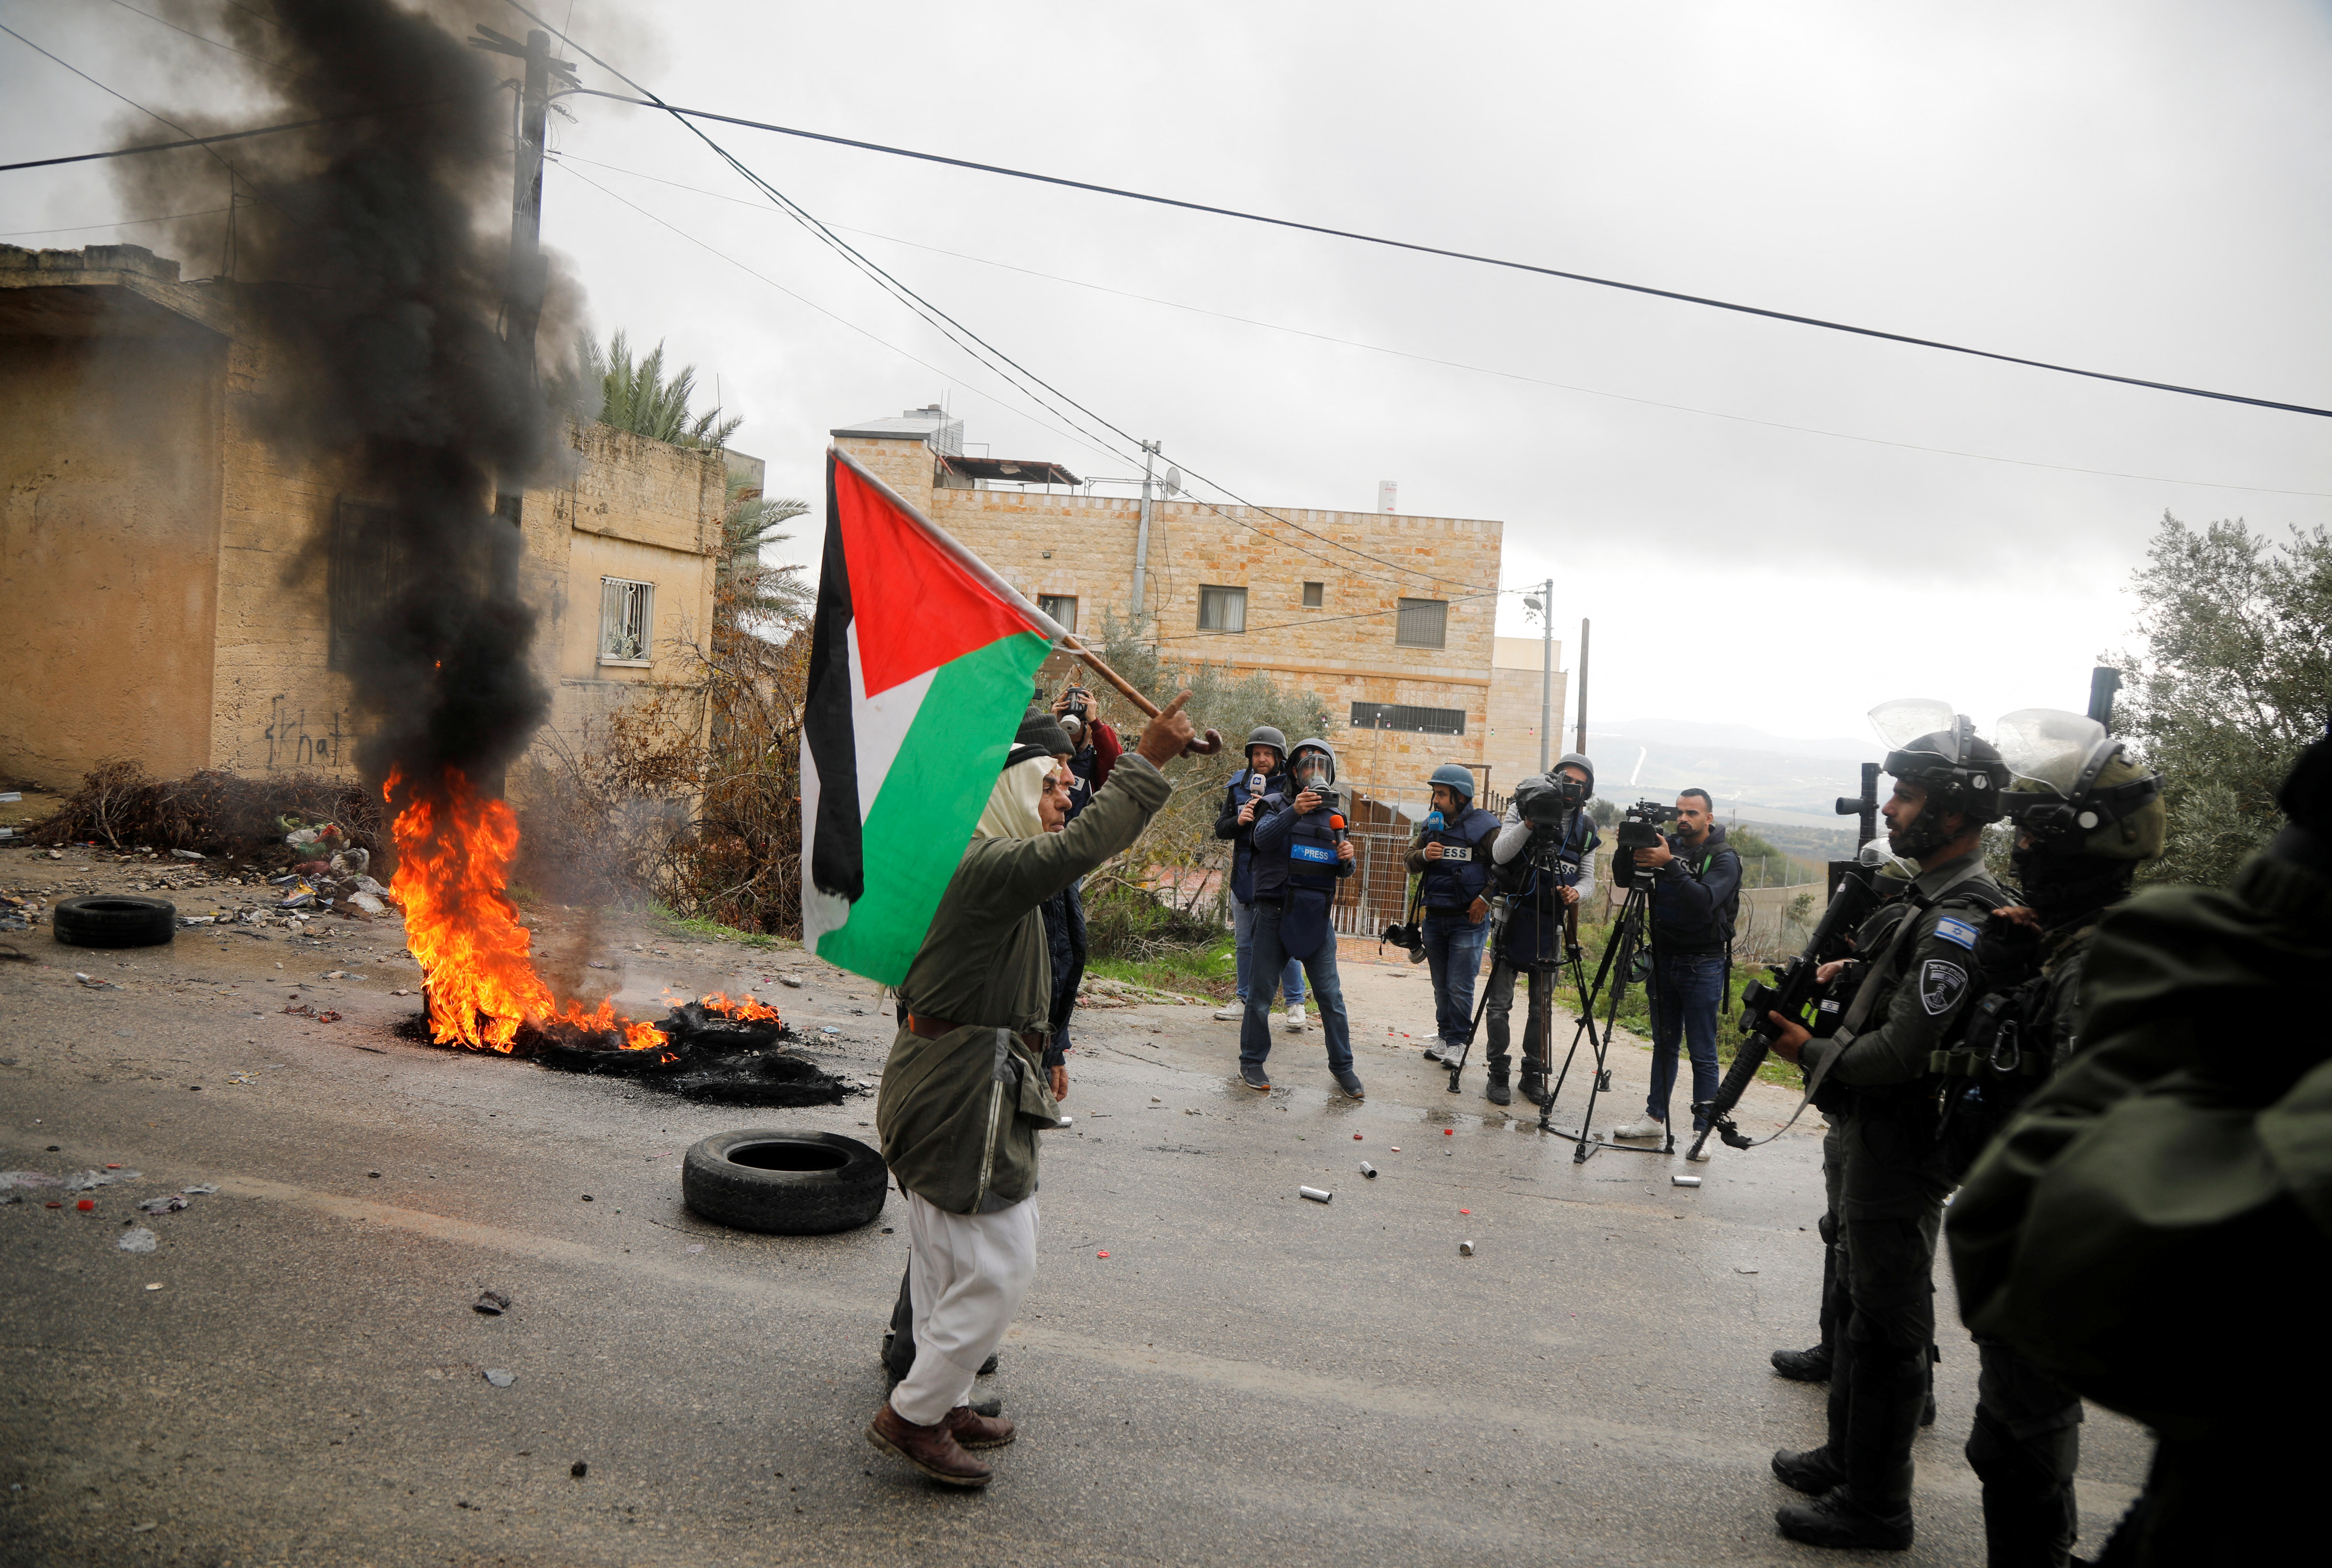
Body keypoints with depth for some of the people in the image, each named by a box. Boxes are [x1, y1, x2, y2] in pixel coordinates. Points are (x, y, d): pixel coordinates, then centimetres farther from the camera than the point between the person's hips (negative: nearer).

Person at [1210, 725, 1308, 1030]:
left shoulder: (1291, 788, -4)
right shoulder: (1238, 787, 9)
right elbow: (1220, 829, 8)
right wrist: (1238, 821, -12)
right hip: (1244, 877, 5)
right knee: (1245, 944, 13)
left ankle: (1295, 1003, 7)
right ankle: (1246, 1000, 24)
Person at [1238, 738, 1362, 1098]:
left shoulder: (1334, 816, 14)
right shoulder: (1278, 806, 2)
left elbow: (1341, 871, 17)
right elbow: (1263, 839, -18)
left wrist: (1347, 858, -7)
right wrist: (1295, 811, -32)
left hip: (1316, 916, 3)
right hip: (1275, 912, -3)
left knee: (1330, 994, 2)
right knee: (1262, 993, 3)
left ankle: (1342, 1066, 11)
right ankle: (1251, 1062, 15)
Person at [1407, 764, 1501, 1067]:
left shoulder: (1485, 826, -9)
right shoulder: (1431, 825, 9)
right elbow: (1410, 863, 11)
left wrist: (1486, 898, -13)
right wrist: (1423, 855, -10)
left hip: (1469, 919, -6)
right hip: (1435, 917, 6)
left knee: (1460, 987, -6)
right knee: (1441, 986, 13)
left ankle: (1458, 1042, 5)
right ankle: (1444, 1035, 23)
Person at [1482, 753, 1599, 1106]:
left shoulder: (1585, 827, 8)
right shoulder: (1523, 809, -3)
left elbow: (1588, 877, 12)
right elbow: (1499, 854, -15)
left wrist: (1576, 892, -11)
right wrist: (1531, 822, -26)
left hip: (1549, 925, 3)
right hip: (1514, 918, -3)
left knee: (1542, 1007, 9)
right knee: (1500, 1004, -3)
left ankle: (1533, 1075, 20)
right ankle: (1498, 1074, 7)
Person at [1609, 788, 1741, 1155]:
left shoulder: (1725, 860, -10)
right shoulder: (1667, 844, 5)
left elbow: (1704, 900, -27)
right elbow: (1623, 878, 2)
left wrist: (1669, 865, -34)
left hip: (1703, 964, -5)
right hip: (1664, 959, 5)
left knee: (1702, 1053, -2)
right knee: (1663, 1044, 15)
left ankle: (1703, 1131, 3)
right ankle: (1655, 1118, 24)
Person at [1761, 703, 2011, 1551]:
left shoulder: (1960, 919, -23)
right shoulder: (1931, 897, 8)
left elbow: (1902, 1052, -27)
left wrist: (1810, 1052, -13)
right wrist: (1854, 973, 8)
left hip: (1901, 1153, -10)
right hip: (1876, 1138, 10)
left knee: (1889, 1327, 2)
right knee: (1866, 1308, 21)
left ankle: (1875, 1506, 15)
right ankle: (1847, 1459, 35)